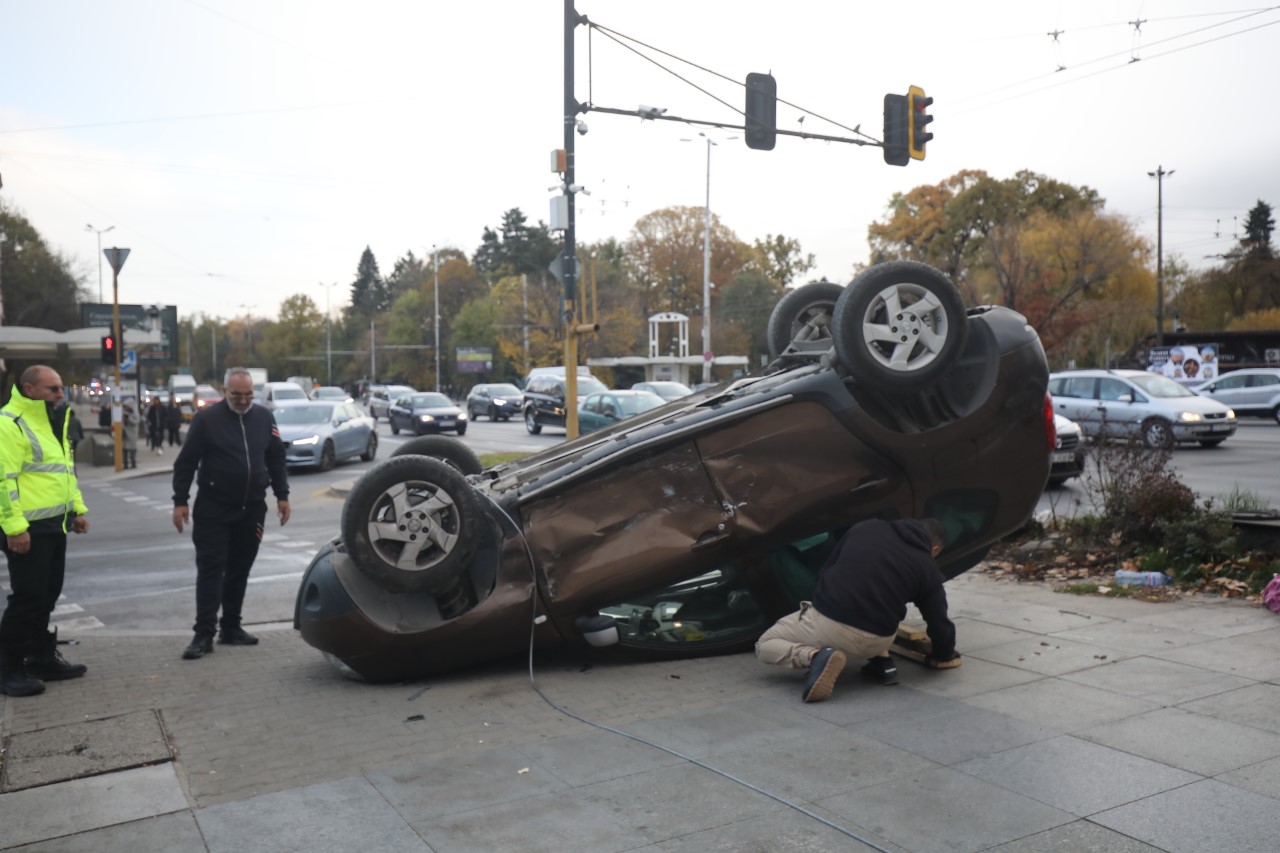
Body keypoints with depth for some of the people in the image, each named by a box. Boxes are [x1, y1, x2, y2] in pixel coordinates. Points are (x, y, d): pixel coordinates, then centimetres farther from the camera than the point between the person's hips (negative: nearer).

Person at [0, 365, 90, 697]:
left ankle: (42, 658, 26)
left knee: (47, 595, 16)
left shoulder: (52, 422, 16)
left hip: (55, 524, 9)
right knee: (27, 599, -4)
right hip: (28, 528, -9)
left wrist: (78, 508, 19)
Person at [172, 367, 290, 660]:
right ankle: (204, 634, -3)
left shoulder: (263, 417, 7)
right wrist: (180, 501, -7)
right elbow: (186, 462, -3)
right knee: (210, 569, -5)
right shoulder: (207, 419, -5)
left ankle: (231, 627, 20)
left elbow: (276, 458, 15)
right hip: (213, 510, -4)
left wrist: (282, 495, 11)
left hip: (252, 509, 4)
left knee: (240, 570, 10)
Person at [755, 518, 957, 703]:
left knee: (765, 645, 20)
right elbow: (939, 623, 16)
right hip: (876, 640, 2)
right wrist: (944, 654, 38)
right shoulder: (928, 569, 10)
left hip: (827, 622, -2)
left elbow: (825, 572, 20)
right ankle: (882, 661, 15)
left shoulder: (866, 528, 13)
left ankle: (815, 657, -9)